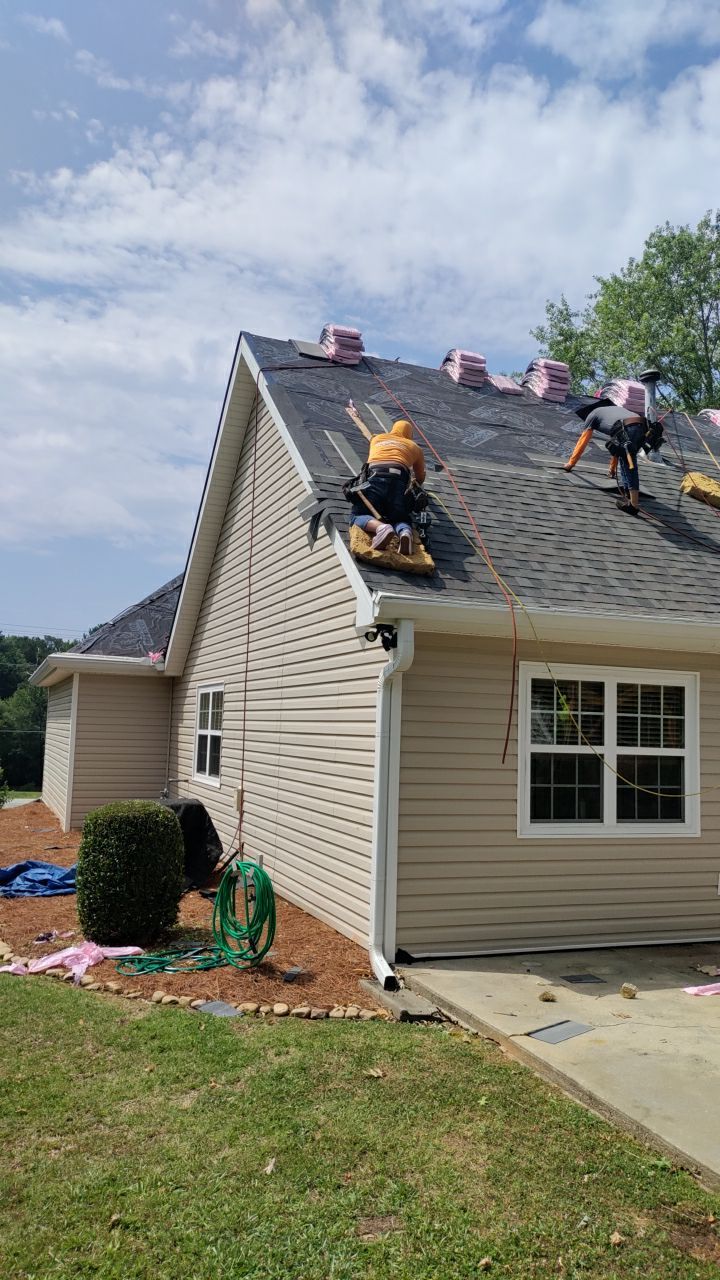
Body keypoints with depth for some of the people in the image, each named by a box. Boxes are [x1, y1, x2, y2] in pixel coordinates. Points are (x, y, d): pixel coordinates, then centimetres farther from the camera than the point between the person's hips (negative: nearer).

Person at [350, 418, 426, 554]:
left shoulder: (377, 439, 33)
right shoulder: (414, 447, 30)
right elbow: (420, 478, 38)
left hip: (376, 478, -1)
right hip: (399, 480, 1)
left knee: (358, 517, -2)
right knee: (400, 519, 9)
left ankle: (381, 527, -34)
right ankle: (405, 532, -28)